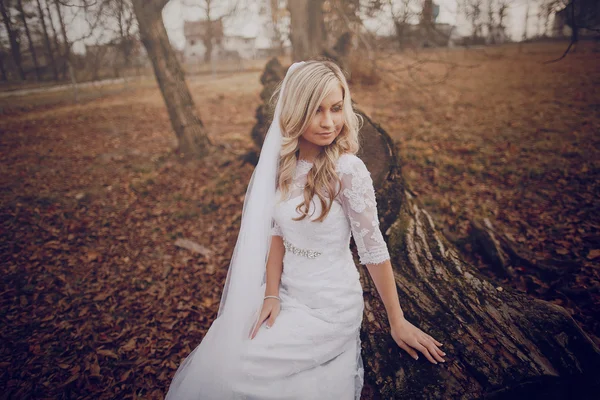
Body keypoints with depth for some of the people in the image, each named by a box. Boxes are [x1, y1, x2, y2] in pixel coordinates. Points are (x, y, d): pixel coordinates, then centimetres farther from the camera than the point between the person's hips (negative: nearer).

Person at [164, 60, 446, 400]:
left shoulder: (348, 170, -21)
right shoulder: (284, 161, -3)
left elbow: (374, 249, -16)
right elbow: (277, 231, 1)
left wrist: (398, 322, -8)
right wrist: (271, 295, -7)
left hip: (329, 306, -6)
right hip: (287, 291, 6)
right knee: (212, 360, 7)